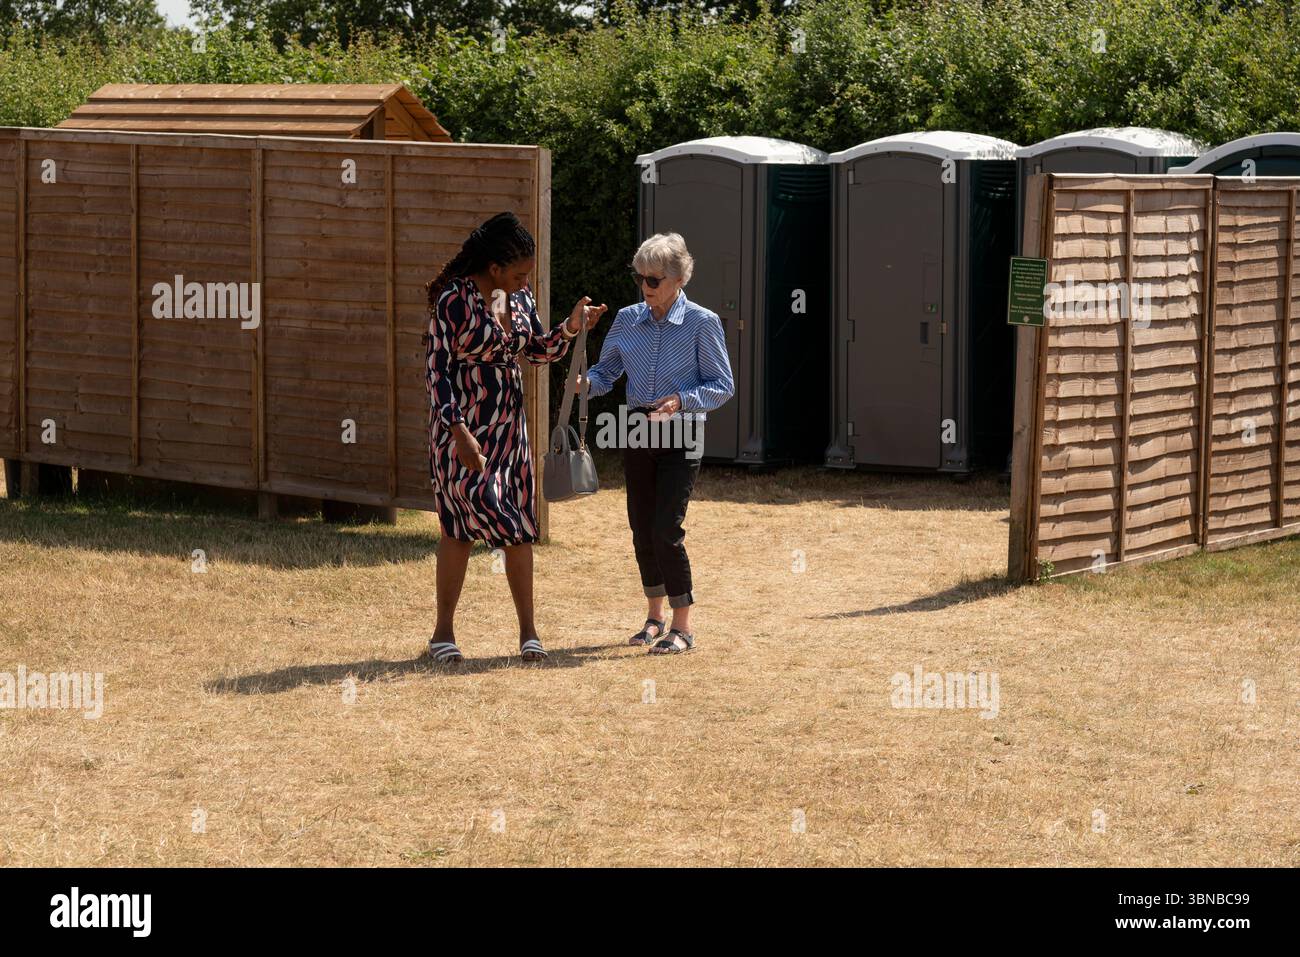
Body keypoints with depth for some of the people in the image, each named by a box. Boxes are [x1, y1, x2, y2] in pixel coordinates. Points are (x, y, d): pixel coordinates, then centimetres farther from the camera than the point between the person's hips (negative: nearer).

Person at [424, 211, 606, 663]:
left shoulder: (520, 297, 5)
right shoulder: (454, 300, -14)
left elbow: (538, 351, 18)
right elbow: (437, 370, -15)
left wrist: (571, 327, -1)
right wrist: (458, 430, -23)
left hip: (508, 425, 6)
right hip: (462, 425, -6)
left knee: (518, 525, 6)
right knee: (461, 523, -3)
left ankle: (528, 630, 14)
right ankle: (443, 632, 8)